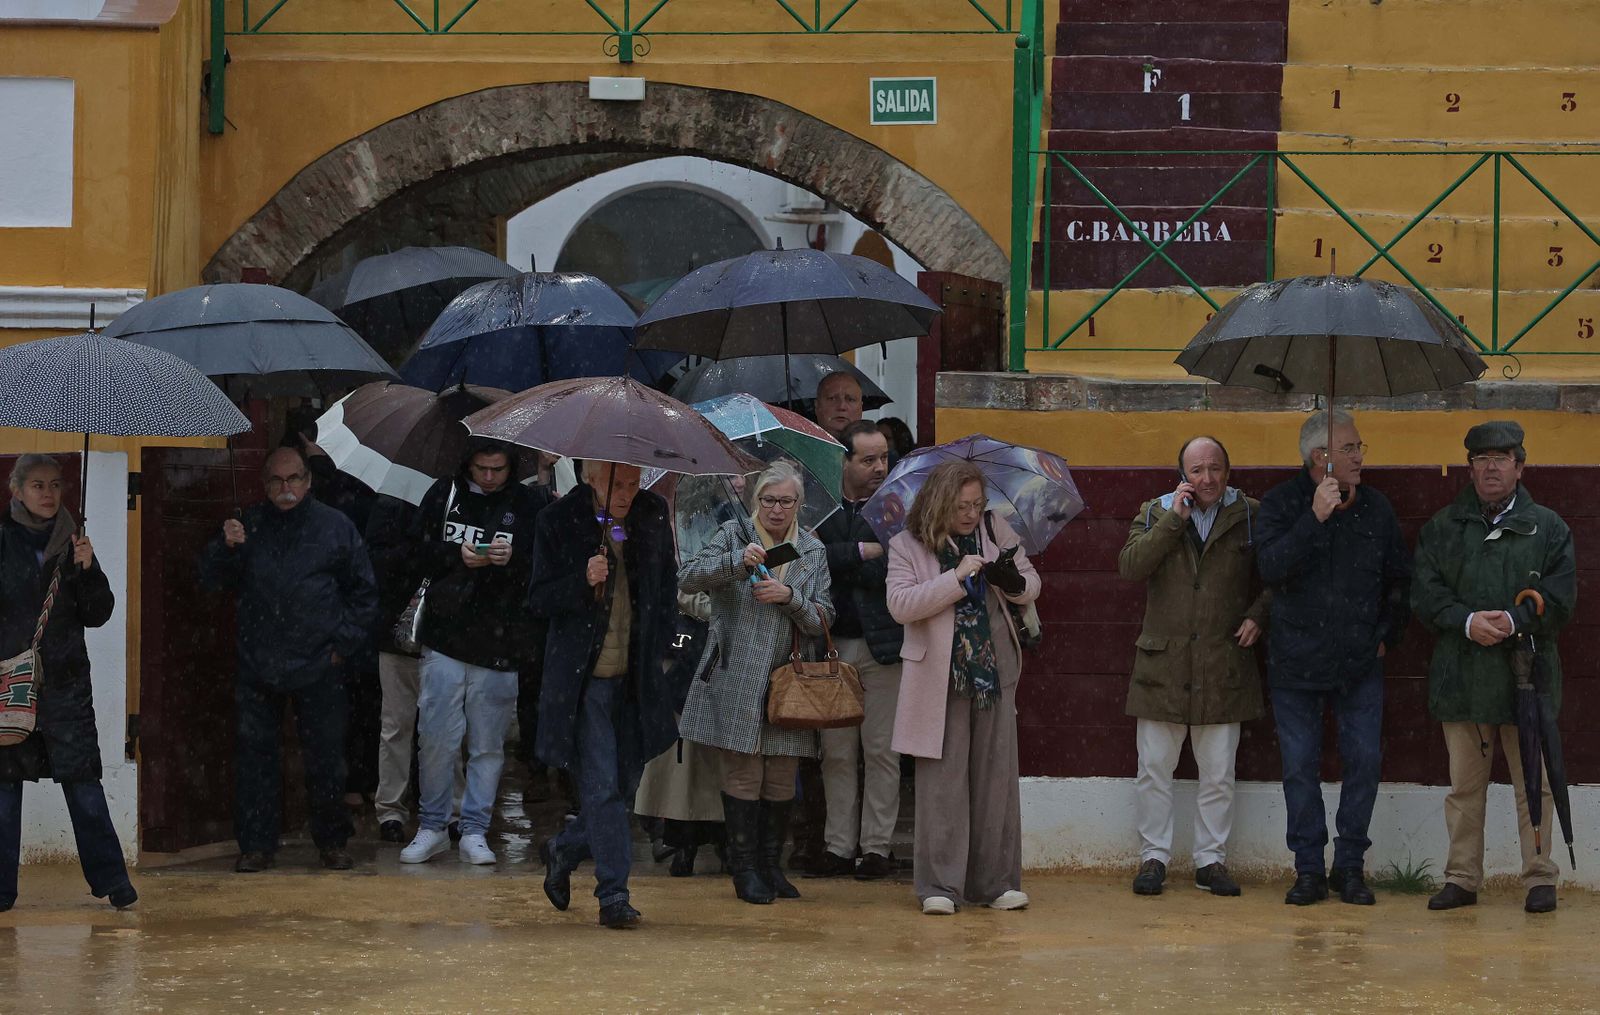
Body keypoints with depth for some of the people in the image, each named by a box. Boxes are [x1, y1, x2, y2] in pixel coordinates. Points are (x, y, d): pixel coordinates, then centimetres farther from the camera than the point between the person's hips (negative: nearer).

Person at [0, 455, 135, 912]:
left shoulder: (70, 543, 9)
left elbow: (97, 615, 6)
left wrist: (87, 570, -9)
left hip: (65, 681, 1)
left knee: (83, 780, -4)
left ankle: (110, 878, 0)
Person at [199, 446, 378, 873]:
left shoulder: (335, 527, 4)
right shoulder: (249, 525, 8)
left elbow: (363, 593, 9)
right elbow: (210, 577, 6)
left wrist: (344, 643, 2)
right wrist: (226, 546, -13)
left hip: (318, 669, -1)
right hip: (257, 666, 2)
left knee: (325, 758, 4)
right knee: (254, 756, 3)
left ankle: (331, 842, 17)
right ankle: (257, 844, 11)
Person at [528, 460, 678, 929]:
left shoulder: (654, 515, 5)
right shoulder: (559, 522, -6)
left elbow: (667, 587, 17)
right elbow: (539, 600, -5)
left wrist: (661, 652, 10)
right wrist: (583, 582, -22)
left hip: (637, 676, 4)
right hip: (584, 677, -4)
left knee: (625, 783, 10)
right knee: (602, 787, -8)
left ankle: (563, 850, 34)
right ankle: (613, 894, -3)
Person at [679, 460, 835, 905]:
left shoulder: (813, 552, 12)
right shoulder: (734, 535, 4)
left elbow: (822, 621, 7)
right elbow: (687, 577, -8)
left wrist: (789, 597, -12)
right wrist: (737, 561, -21)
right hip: (737, 680, -3)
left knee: (781, 779, 5)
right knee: (743, 774, -4)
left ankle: (771, 865, 17)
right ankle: (745, 868, 5)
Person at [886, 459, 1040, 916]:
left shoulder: (995, 530, 7)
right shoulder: (907, 546, -3)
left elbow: (1032, 585, 11)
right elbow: (900, 604, -15)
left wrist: (1013, 581, -13)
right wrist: (957, 579, -20)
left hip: (995, 673, 4)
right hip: (940, 680, -4)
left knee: (997, 776, 6)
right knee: (942, 780, -3)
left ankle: (996, 882, 14)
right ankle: (939, 886, 2)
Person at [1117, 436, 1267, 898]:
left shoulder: (1249, 516, 5)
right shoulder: (1154, 514, 6)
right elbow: (1130, 565, -10)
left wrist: (1257, 615, -6)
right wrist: (1175, 519, -13)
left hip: (1223, 667, 0)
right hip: (1162, 665, 0)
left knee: (1218, 776, 5)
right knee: (1154, 769, 4)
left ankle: (1211, 859, 14)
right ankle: (1154, 856, 14)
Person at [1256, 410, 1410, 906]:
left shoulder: (1375, 507, 5)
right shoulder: (1282, 503, -4)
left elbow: (1399, 578, 16)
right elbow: (1270, 567, -20)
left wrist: (1387, 636, 10)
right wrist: (1315, 518, -25)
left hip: (1359, 665, 2)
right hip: (1296, 661, -2)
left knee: (1364, 762, -2)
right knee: (1301, 768, 1)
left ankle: (1350, 866, 9)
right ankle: (1309, 869, 9)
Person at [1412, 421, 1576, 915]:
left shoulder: (1547, 527, 6)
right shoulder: (1442, 527, 10)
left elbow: (1560, 596, -1)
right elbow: (1425, 592, 3)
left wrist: (1515, 621, -17)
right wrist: (1468, 621, -14)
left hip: (1527, 673, -2)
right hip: (1461, 675, 2)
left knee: (1533, 784, 2)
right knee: (1464, 785, 7)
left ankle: (1540, 878, 9)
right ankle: (1462, 878, 13)